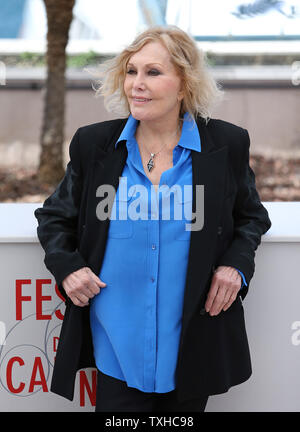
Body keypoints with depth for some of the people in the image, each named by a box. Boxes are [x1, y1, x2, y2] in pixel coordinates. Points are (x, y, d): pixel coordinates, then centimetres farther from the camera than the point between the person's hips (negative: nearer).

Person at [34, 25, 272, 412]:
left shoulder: (227, 145, -2)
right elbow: (54, 217, 13)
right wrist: (66, 265, -5)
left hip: (194, 347, 0)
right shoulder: (94, 144, 0)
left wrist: (236, 264, -6)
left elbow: (253, 217, 13)